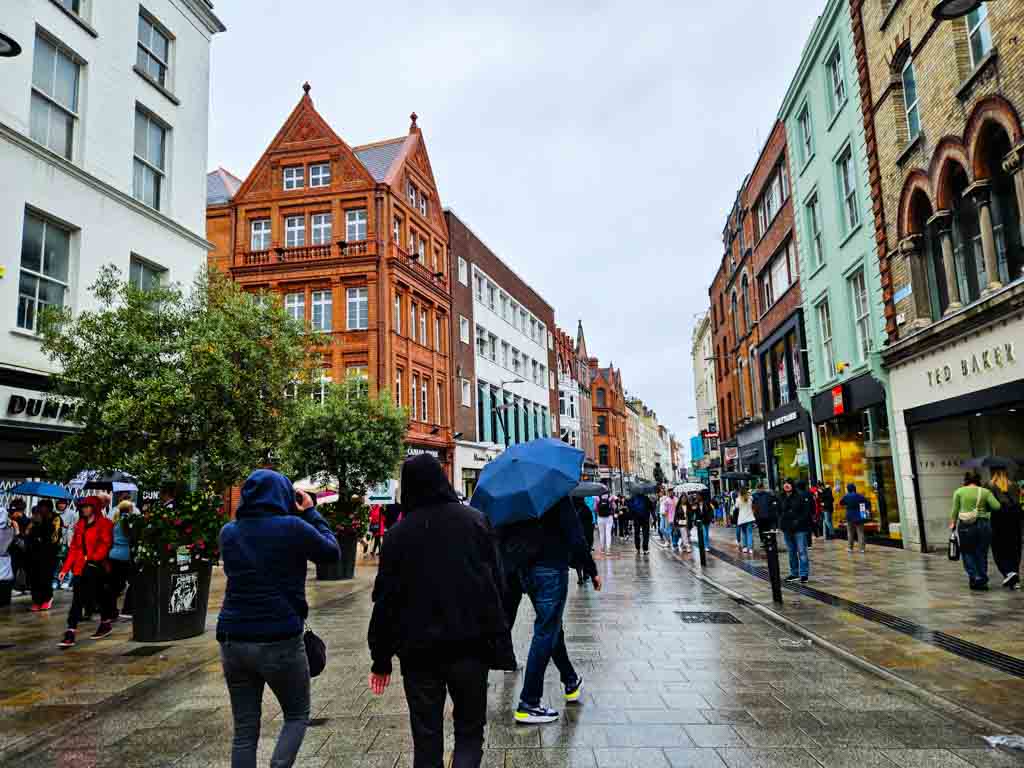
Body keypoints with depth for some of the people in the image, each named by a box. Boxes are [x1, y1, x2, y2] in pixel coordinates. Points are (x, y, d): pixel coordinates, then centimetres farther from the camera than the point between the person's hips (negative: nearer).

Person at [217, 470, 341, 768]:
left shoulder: (229, 532, 3)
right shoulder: (292, 527, -12)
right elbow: (332, 553, 3)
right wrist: (310, 513, 9)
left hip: (232, 640, 5)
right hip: (280, 641, -4)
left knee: (244, 729, 14)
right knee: (297, 715, 16)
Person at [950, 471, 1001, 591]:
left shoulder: (959, 491, 3)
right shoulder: (985, 492, 3)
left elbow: (955, 510, 1)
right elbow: (997, 506, -7)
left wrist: (952, 523, 10)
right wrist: (986, 508, 13)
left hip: (965, 526, -1)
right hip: (983, 525, 1)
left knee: (968, 553, 10)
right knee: (982, 554, 11)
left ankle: (974, 578, -1)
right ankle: (982, 581, 13)